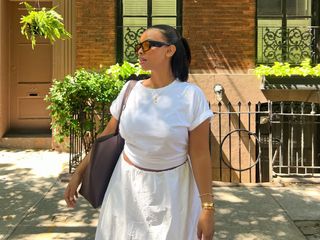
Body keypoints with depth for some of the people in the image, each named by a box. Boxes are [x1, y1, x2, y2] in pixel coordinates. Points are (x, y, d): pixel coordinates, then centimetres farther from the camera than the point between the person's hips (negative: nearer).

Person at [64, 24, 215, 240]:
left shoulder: (191, 96, -14)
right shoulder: (130, 89, -4)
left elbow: (200, 155, -14)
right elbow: (107, 136, 5)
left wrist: (207, 207, -15)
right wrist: (79, 173, 6)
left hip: (171, 189, -3)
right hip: (127, 184, 4)